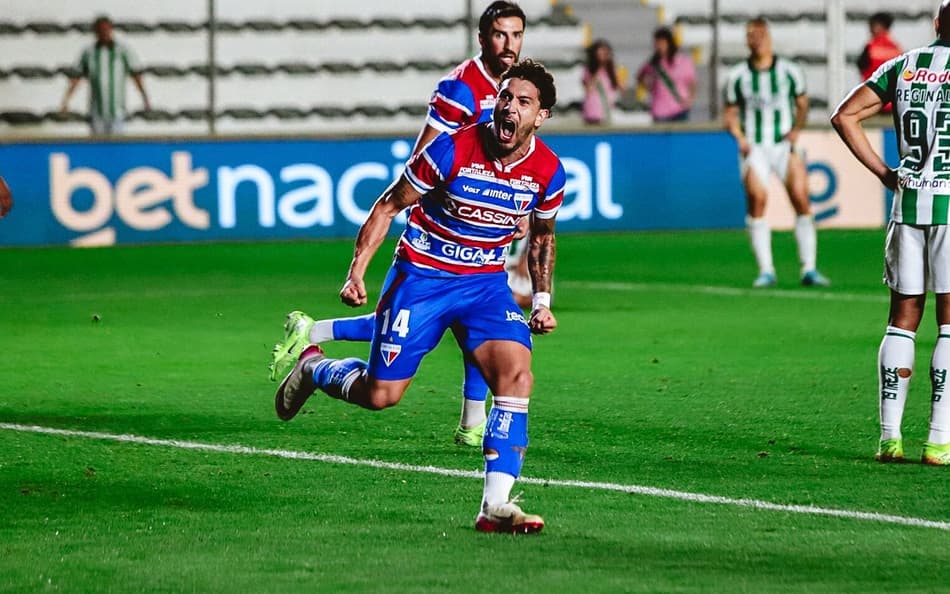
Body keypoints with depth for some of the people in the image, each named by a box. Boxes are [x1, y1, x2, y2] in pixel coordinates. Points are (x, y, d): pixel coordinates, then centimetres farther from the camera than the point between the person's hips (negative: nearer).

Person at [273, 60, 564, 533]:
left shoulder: (548, 172, -7)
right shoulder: (452, 150, -19)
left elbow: (542, 236, 15)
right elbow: (389, 205, -8)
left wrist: (542, 300, 7)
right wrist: (356, 273, -14)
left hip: (487, 281, 3)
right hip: (421, 276, -3)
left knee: (516, 374, -21)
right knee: (380, 395, -1)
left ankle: (495, 507, -19)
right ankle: (312, 367, 33)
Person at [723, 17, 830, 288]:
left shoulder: (789, 71, 2)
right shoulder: (737, 76, 3)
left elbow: (802, 105, 12)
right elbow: (730, 113, 11)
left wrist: (796, 129, -5)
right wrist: (739, 137, -6)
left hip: (785, 144, 0)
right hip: (753, 146, 0)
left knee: (801, 199, -11)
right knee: (757, 198, -15)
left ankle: (809, 269, -5)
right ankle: (765, 270, -8)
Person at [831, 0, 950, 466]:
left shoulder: (902, 66, 10)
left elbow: (845, 116, 9)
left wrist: (883, 173, 10)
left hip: (908, 202, 4)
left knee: (903, 318, 10)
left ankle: (889, 436, 6)